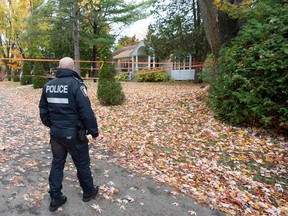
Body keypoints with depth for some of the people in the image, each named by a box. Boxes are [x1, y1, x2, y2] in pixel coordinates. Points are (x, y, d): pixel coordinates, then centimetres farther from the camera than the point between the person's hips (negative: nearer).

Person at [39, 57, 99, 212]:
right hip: (73, 134, -5)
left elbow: (43, 110, 11)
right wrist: (94, 131, -8)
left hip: (55, 133, 6)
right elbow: (86, 112, -19)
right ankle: (89, 192, 32)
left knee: (57, 164, 18)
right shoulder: (76, 84, -17)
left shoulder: (48, 85, 4)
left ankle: (55, 198, 26)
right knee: (82, 164, 13)